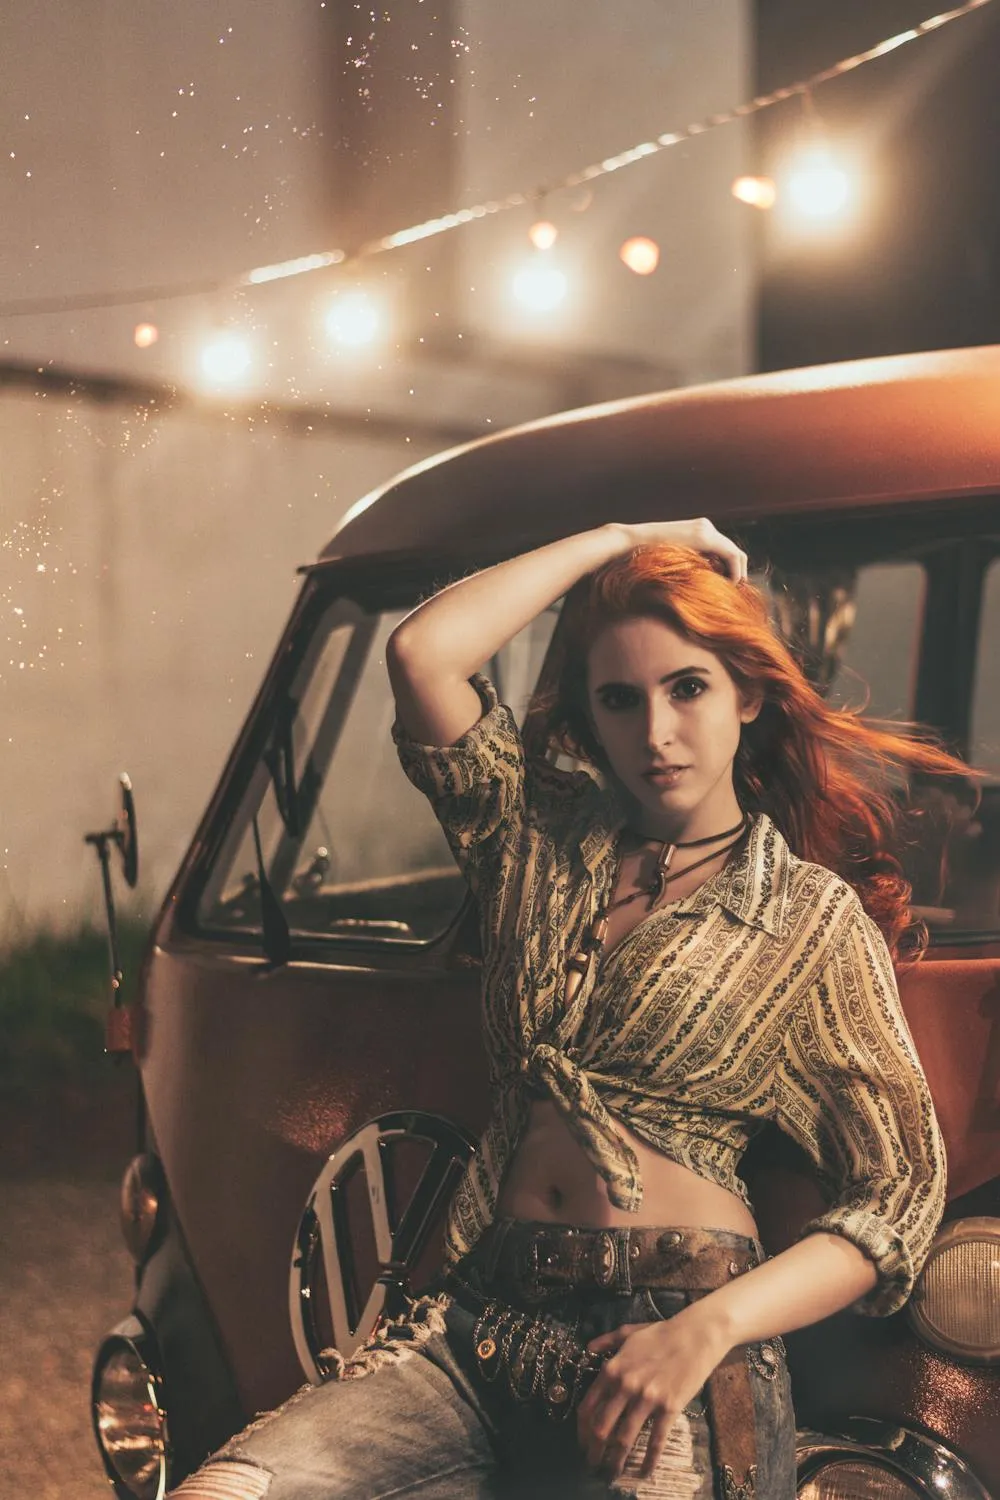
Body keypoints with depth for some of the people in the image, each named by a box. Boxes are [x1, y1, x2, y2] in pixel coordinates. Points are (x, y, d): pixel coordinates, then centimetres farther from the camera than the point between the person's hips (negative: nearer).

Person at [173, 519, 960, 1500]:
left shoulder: (813, 918, 6)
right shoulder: (542, 836, 16)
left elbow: (900, 1194, 1)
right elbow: (421, 652, 1)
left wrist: (708, 1328, -13)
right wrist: (617, 539, 8)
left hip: (669, 1342, -2)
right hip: (481, 1318, 2)